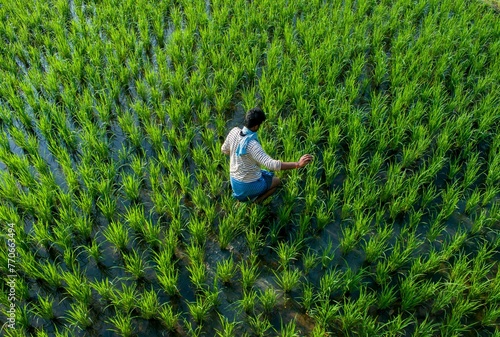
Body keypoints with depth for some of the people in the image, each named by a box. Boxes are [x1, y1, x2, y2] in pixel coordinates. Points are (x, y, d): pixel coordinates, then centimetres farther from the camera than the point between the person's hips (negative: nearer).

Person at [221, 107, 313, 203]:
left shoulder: (234, 131, -14)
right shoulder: (252, 145, -36)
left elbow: (224, 149, 5)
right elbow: (272, 164, -45)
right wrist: (298, 164, -48)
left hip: (234, 180, 7)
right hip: (250, 185, -7)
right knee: (277, 181, 21)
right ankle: (255, 202, 8)